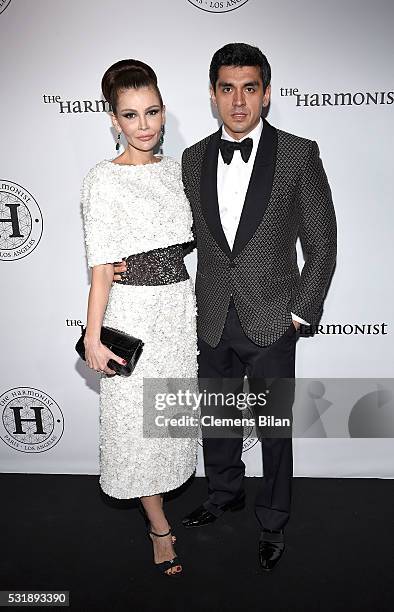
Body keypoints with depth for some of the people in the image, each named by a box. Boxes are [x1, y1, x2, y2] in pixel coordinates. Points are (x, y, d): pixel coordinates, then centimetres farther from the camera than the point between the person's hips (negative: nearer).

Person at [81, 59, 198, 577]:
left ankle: (162, 489, 46)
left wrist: (196, 307, 13)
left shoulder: (174, 169, 6)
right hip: (134, 313, -5)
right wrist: (93, 337, -15)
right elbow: (102, 267, -14)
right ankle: (160, 526, 27)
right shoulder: (103, 181, -11)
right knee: (138, 419, 6)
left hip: (181, 309, 6)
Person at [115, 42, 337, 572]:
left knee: (274, 428, 12)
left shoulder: (299, 155, -8)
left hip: (272, 324, -3)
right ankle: (225, 494, 48)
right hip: (213, 323, 4)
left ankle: (272, 523, 36)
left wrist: (302, 311, -8)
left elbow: (321, 243, -5)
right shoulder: (194, 159, 3)